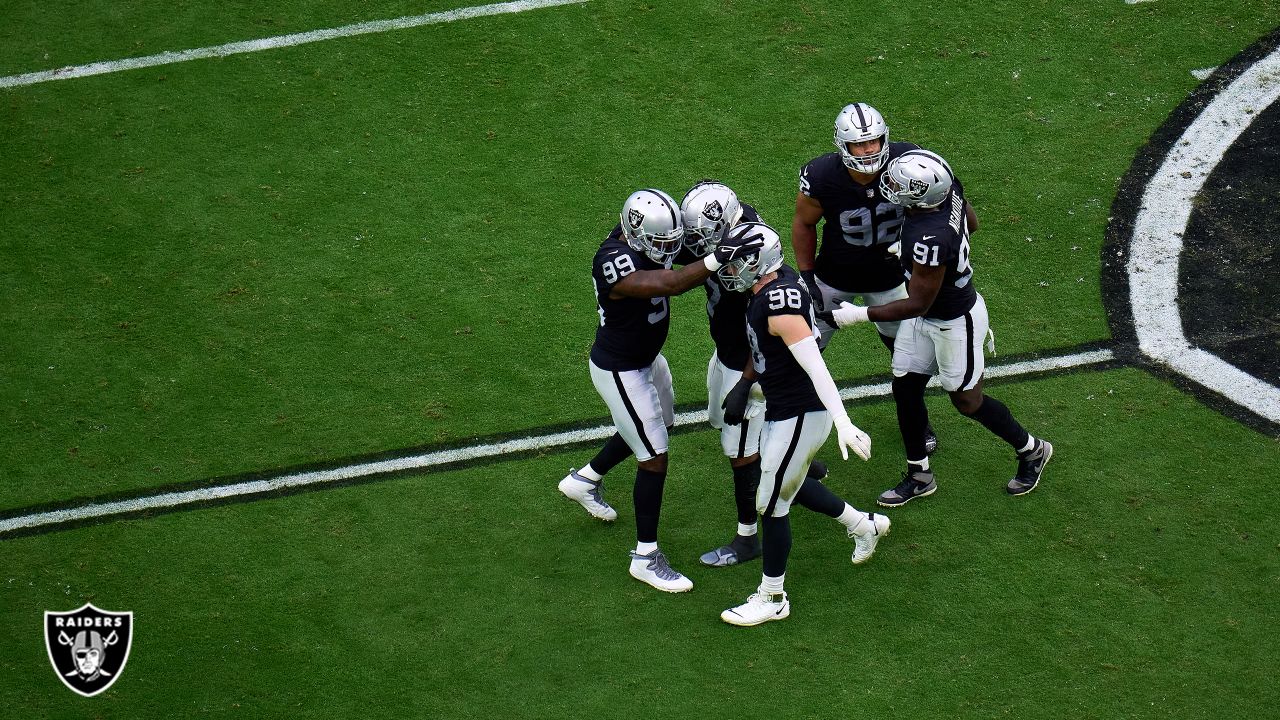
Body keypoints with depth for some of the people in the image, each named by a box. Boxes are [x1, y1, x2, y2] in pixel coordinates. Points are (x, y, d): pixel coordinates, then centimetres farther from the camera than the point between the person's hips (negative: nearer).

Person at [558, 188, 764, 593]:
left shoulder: (642, 236, -10)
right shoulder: (616, 262, -35)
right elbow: (667, 284, -49)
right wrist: (716, 260, -57)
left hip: (646, 358, 10)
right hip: (620, 372, -10)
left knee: (657, 425, 31)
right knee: (654, 460, -3)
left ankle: (585, 480, 50)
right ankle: (646, 558, 10)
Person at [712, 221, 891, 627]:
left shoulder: (779, 307, -29)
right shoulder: (778, 282, 0)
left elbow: (816, 367, -32)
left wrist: (844, 423, -35)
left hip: (799, 416, -10)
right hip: (783, 408, 10)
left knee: (771, 505, 3)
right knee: (788, 484, 28)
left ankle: (772, 599, 19)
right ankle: (864, 525, 44)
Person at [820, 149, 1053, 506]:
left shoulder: (930, 240, -41)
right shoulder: (948, 187, -18)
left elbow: (918, 305, -29)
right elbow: (971, 223, 5)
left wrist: (859, 315, -24)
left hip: (953, 323, -8)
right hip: (927, 316, 9)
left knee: (967, 401, 15)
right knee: (905, 389, 16)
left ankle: (1031, 450, 39)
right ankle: (919, 476, 34)